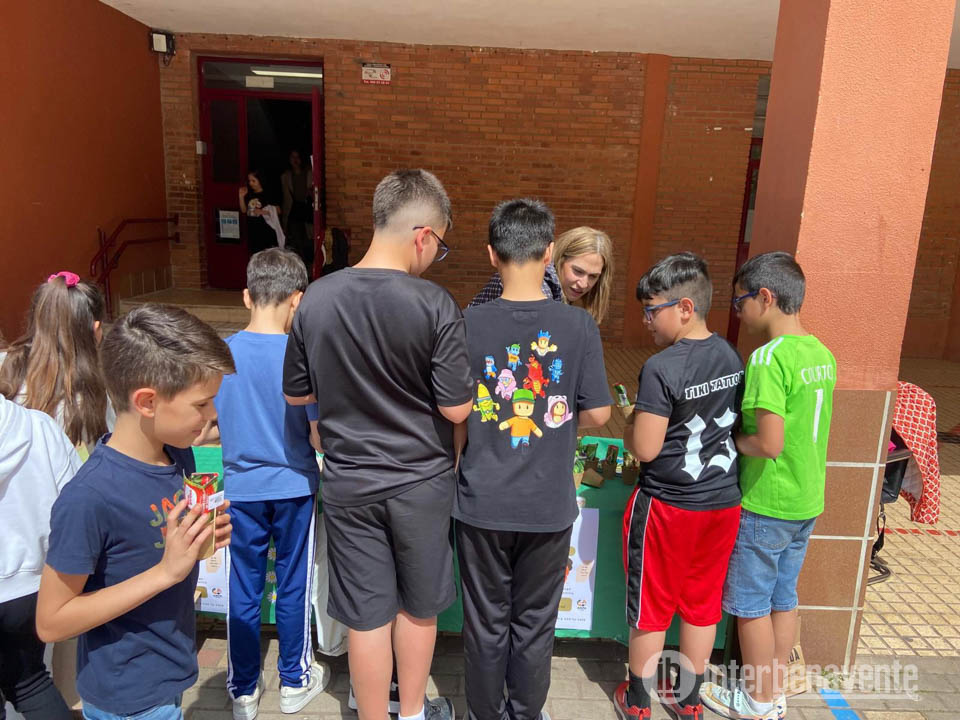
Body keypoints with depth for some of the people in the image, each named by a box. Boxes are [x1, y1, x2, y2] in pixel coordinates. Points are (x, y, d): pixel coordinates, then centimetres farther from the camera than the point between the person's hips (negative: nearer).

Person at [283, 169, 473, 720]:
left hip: (348, 483, 2)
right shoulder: (435, 305, -20)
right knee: (418, 606, 20)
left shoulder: (316, 299, -9)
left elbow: (296, 394, 1)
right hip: (420, 482, -1)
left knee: (367, 615, 15)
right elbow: (457, 409, -15)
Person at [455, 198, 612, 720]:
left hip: (482, 502, 0)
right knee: (535, 623, 19)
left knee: (486, 622, 18)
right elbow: (598, 414, -6)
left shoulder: (468, 324, -11)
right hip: (549, 505, 0)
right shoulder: (579, 326, -11)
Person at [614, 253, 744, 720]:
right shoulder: (733, 357, 0)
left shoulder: (660, 369, -22)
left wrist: (628, 421, -2)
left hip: (667, 507, -6)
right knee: (701, 603, 19)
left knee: (651, 605, 12)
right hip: (723, 503, 6)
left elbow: (645, 449, -22)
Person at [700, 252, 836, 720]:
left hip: (765, 505, -8)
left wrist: (731, 439, -9)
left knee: (750, 605, 10)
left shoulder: (769, 357, -23)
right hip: (807, 502, 8)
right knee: (783, 598, 20)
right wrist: (745, 430, 10)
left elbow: (769, 443, -27)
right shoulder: (822, 354, 3)